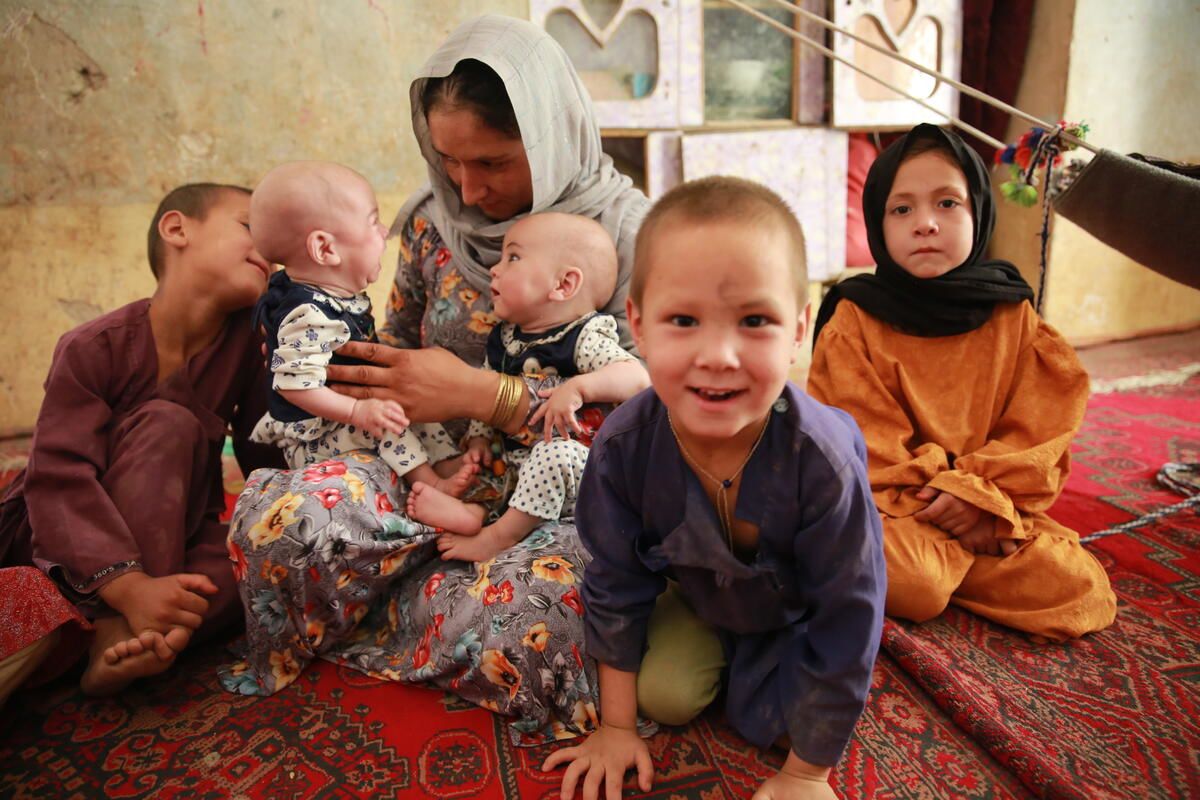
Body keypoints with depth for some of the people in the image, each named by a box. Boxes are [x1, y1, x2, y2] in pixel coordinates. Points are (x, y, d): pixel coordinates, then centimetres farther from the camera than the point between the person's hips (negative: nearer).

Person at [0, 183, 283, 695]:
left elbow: (269, 461, -7)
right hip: (69, 541, -3)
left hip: (173, 535, 4)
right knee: (166, 423, -28)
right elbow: (60, 479, -29)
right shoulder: (95, 347, -19)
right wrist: (130, 586, -42)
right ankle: (123, 621, -32)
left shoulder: (247, 341, -8)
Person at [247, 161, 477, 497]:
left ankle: (455, 466, 2)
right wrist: (358, 411, -35)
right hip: (311, 441, -10)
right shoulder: (309, 315, -30)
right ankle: (431, 484, -18)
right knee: (387, 420, -27)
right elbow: (296, 385, -33)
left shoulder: (342, 294, 1)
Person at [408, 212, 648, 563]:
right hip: (514, 462, 8)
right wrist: (478, 438, 2)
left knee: (556, 452, -37)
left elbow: (637, 377, -27)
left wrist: (578, 387, -39)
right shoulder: (503, 339, 9)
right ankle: (469, 507, -23)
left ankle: (499, 536, -25)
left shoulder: (584, 339, -13)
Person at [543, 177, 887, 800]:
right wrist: (616, 726, -5)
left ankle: (766, 664, 25)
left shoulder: (821, 461, -40)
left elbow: (845, 619, -27)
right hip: (699, 594, 2)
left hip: (798, 611, -1)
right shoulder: (623, 447, -32)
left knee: (766, 719, -5)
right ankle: (720, 649, 21)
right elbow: (616, 587, -16)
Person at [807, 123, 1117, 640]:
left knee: (1085, 594, -11)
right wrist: (943, 510, -16)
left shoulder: (1013, 315, 2)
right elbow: (866, 447, -10)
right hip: (891, 509, -4)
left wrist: (980, 492, -18)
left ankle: (935, 557, 4)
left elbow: (1040, 433, -1)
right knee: (913, 586, -31)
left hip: (992, 512, 4)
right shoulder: (854, 319, -8)